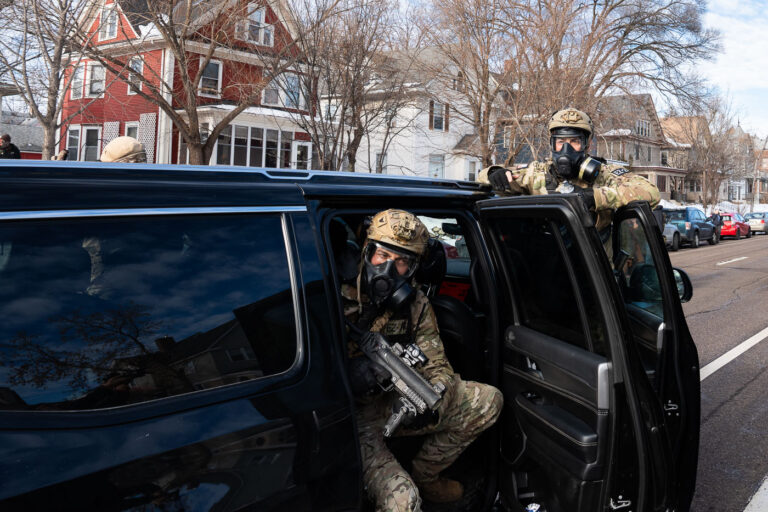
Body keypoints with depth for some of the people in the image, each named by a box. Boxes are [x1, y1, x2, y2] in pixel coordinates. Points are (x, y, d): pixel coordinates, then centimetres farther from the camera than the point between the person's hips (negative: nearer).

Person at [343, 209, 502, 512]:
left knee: (488, 401, 2)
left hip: (394, 404, 6)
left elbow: (436, 365, -1)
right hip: (353, 417, -6)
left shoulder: (415, 305, 0)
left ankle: (422, 476, 15)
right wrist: (348, 373, -37)